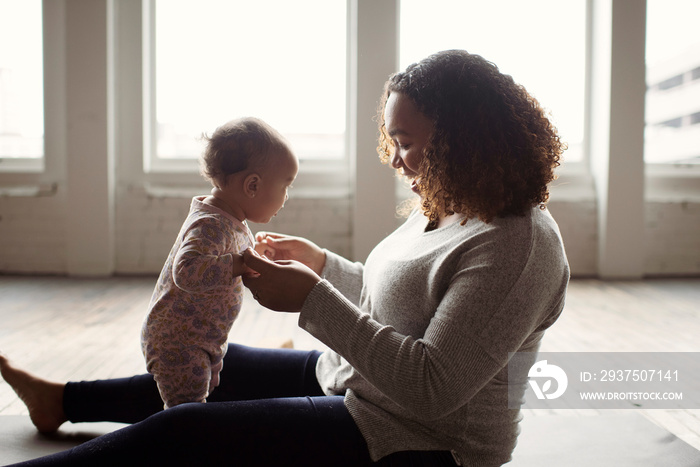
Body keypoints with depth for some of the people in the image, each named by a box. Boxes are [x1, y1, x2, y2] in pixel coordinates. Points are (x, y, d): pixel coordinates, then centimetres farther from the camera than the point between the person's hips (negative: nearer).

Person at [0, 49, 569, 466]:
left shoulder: (516, 245, -26)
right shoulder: (446, 209, 4)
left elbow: (434, 387, -31)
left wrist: (313, 300, -29)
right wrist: (318, 261, 5)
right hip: (353, 381, 9)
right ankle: (62, 400, 42)